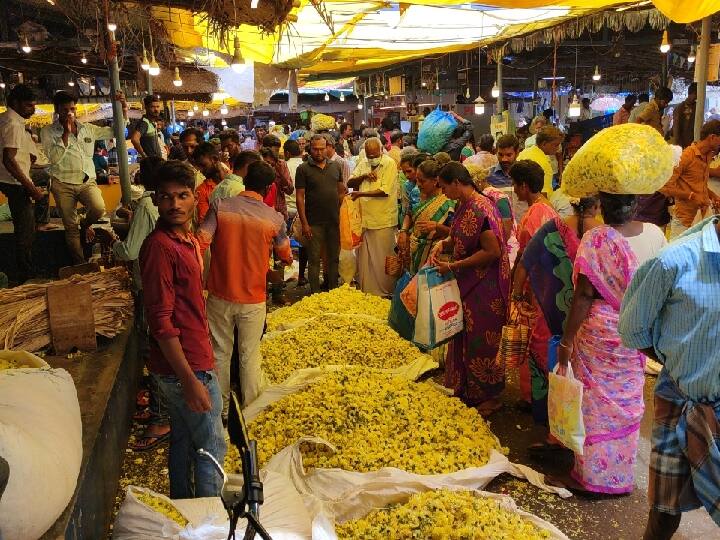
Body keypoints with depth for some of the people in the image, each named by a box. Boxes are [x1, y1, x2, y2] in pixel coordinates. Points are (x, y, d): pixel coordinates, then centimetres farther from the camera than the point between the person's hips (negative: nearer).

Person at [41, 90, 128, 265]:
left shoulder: (87, 129, 9)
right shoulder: (48, 132, -1)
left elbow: (114, 132, 11)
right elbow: (54, 158, -14)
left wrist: (124, 110, -3)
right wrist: (66, 132, -14)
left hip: (87, 181, 2)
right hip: (63, 184, -1)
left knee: (99, 209, -27)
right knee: (70, 227, 3)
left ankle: (85, 224, 10)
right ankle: (80, 264, 17)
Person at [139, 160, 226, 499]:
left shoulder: (186, 239, 9)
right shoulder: (160, 246, -21)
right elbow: (160, 321, -24)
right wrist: (191, 380, -25)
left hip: (189, 362, 9)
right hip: (187, 367, -9)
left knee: (183, 440, 22)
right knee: (211, 447, 5)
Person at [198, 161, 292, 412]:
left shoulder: (220, 207, -8)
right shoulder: (274, 219, -8)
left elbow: (200, 243, -15)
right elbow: (286, 257, 6)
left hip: (219, 296, 1)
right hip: (253, 299, -1)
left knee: (220, 353, 16)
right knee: (250, 356, 12)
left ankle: (220, 410, 31)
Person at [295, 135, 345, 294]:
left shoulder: (335, 167, 9)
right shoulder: (303, 169, -3)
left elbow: (341, 191, 14)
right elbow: (300, 197, -7)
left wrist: (342, 215, 5)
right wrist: (304, 223, -12)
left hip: (334, 221, 4)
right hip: (314, 222, -4)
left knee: (334, 257, 13)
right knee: (314, 259, 3)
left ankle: (333, 290, 26)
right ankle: (315, 293, 12)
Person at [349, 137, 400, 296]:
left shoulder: (389, 163, -8)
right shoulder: (363, 164, 12)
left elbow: (385, 191, -16)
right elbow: (350, 183, 7)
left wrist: (360, 194, -16)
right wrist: (363, 176, -11)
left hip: (383, 221, -6)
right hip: (364, 218, 6)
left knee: (382, 261, 0)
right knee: (363, 259, 12)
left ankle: (384, 294, 13)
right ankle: (364, 292, 23)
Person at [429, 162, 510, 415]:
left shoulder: (479, 209, -24)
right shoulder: (463, 206, 5)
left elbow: (493, 251, -26)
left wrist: (453, 266, -21)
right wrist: (442, 244, -4)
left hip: (484, 287, -9)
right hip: (468, 284, 9)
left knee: (481, 340, 6)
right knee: (465, 337, 19)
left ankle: (488, 397, 24)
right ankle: (466, 391, 35)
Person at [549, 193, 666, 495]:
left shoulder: (596, 239, -20)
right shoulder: (654, 235, -5)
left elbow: (585, 294, -20)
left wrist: (566, 341, -12)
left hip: (599, 332, -5)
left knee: (595, 401, 10)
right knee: (627, 402, 19)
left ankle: (591, 475, 24)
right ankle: (621, 475, 36)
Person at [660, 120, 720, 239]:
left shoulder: (708, 156, 11)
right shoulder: (686, 156, -14)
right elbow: (665, 187, -16)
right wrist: (691, 196, -19)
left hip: (703, 217, 7)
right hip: (685, 220, -7)